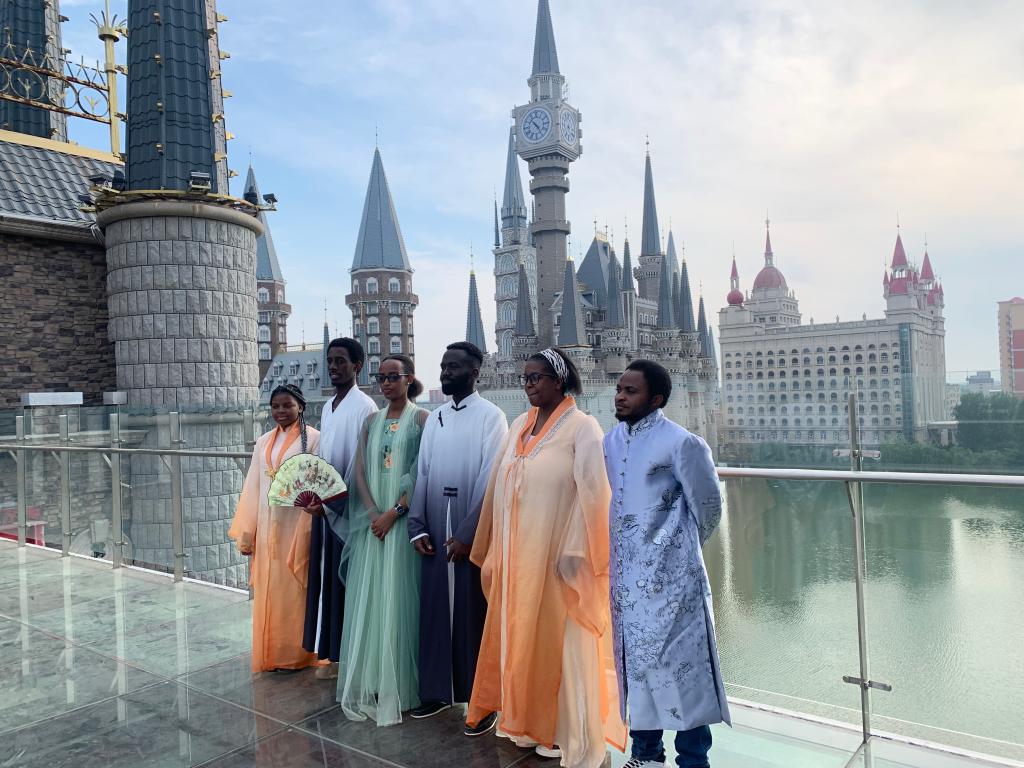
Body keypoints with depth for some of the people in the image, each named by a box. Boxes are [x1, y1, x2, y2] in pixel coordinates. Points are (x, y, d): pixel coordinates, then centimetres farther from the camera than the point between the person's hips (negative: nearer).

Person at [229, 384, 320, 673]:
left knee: (293, 590, 3)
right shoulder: (263, 442, 11)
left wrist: (310, 534, -16)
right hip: (267, 529, 5)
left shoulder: (313, 438, -6)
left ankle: (296, 654, 18)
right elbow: (252, 488, 10)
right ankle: (270, 654, 24)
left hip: (297, 527, -5)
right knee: (267, 592, 10)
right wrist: (246, 533, 7)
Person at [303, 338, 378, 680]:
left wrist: (335, 501, -15)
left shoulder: (364, 406, -12)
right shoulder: (327, 407, 13)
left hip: (349, 507, -8)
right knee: (327, 579, 12)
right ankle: (333, 654, 23)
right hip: (325, 505, 8)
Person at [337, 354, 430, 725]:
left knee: (397, 598, 0)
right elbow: (359, 470, 6)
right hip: (370, 519, 5)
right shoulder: (371, 421, 12)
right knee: (367, 597, 7)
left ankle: (396, 687, 11)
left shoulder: (421, 418, -4)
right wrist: (372, 512, -8)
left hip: (402, 520, -5)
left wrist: (393, 513, -15)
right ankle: (367, 684, 17)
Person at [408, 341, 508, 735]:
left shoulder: (490, 416, -6)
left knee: (475, 616, 3)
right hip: (436, 535, 5)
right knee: (436, 611, 10)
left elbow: (490, 480, -12)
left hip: (472, 535, -5)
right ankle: (437, 692, 25)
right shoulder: (434, 418, 11)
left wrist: (467, 534, -14)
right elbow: (422, 474, 9)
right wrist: (417, 526, 0)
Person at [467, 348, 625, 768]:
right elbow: (500, 488, 11)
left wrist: (575, 552, -18)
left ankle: (565, 729, 19)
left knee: (559, 636, 4)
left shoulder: (582, 427, -10)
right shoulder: (519, 426, 9)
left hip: (556, 551, -6)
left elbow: (591, 493, -14)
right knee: (520, 631, 15)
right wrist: (495, 549, 10)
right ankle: (526, 718, 32)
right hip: (517, 552, 6)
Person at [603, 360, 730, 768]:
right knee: (634, 661, 15)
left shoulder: (681, 443, -13)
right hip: (623, 575, 6)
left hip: (670, 576, -6)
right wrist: (612, 555, 16)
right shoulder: (609, 442, 6)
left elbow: (707, 507, -3)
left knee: (680, 664, 1)